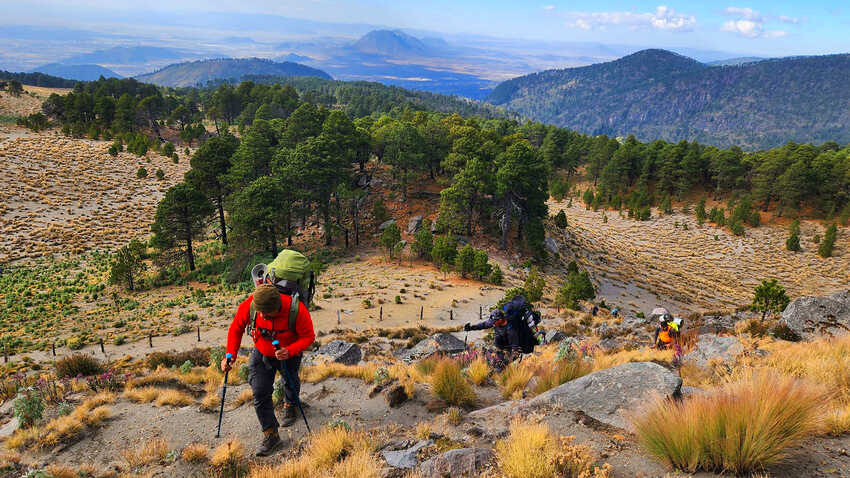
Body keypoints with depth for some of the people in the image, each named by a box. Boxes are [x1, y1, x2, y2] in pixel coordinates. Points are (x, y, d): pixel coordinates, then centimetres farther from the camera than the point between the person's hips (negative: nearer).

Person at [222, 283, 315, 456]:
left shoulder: (297, 310, -38)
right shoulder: (248, 306, -30)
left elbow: (308, 336, -24)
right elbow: (236, 328, -10)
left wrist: (289, 351, -41)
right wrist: (230, 355, -18)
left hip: (289, 355, -1)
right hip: (261, 354, 1)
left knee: (291, 383, 25)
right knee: (260, 393, -6)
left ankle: (290, 406, 58)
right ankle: (270, 434, 8)